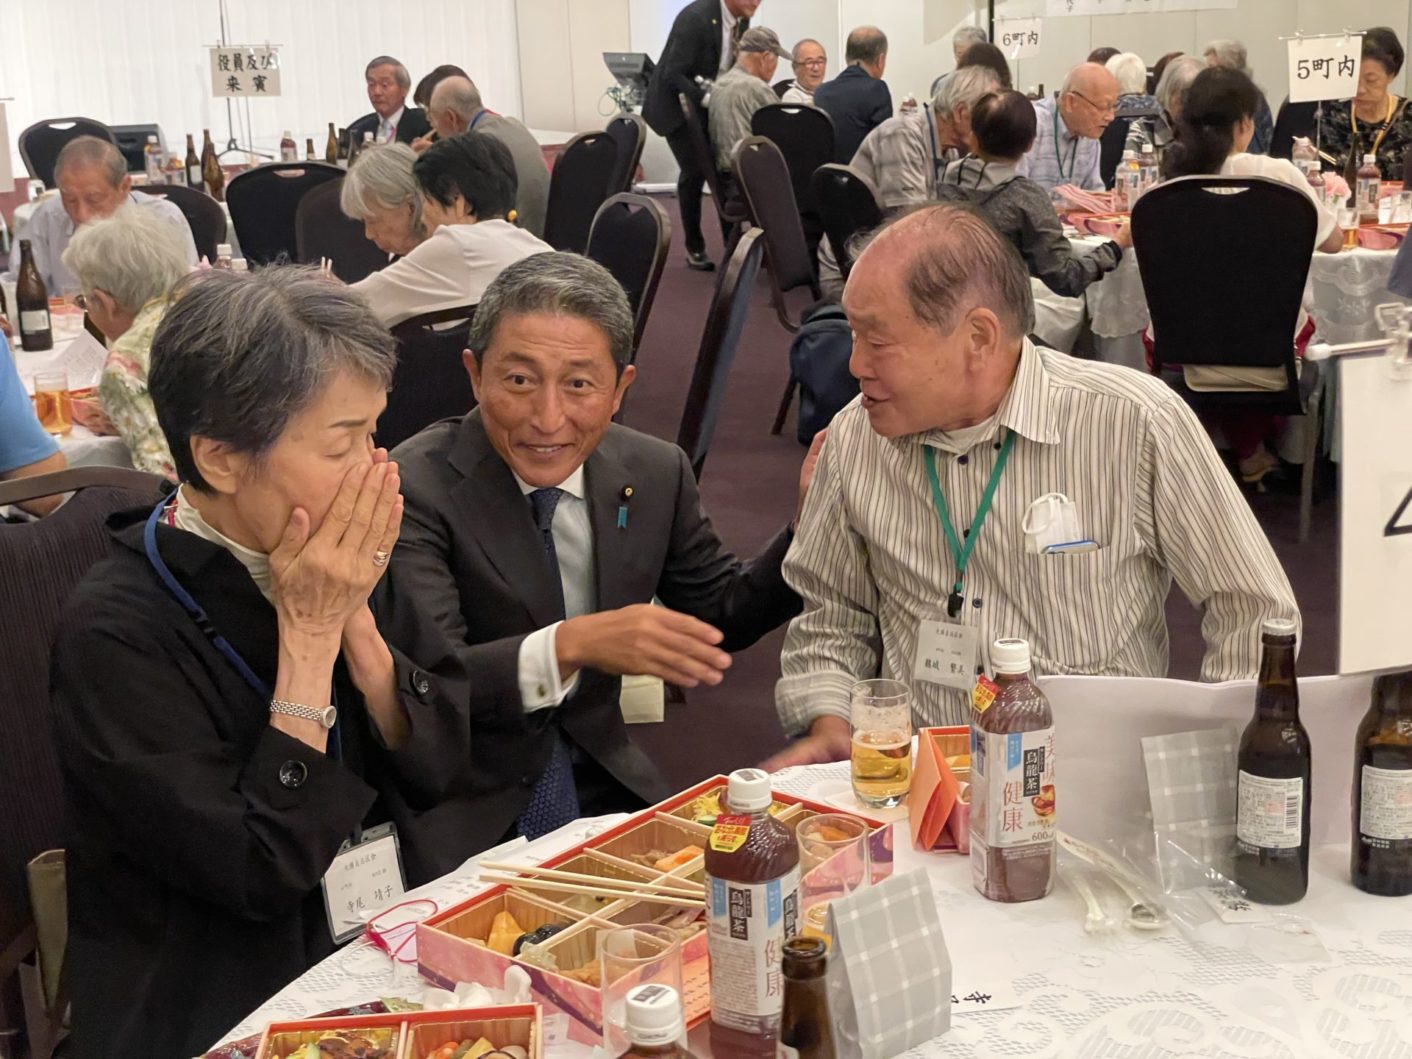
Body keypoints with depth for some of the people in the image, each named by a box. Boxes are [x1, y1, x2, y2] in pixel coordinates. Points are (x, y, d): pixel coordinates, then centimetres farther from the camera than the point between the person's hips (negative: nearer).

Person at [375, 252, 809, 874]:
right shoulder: (415, 488, -15)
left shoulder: (655, 473, 1)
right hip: (462, 820, -5)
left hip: (602, 790, 6)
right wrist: (567, 645, -40)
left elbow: (722, 618, 13)